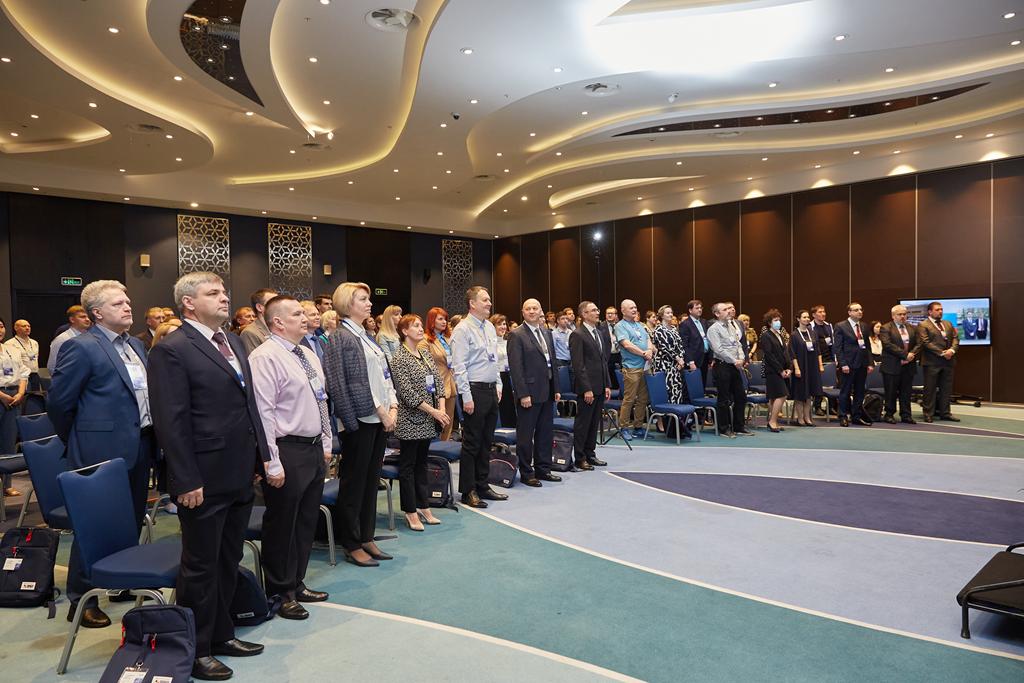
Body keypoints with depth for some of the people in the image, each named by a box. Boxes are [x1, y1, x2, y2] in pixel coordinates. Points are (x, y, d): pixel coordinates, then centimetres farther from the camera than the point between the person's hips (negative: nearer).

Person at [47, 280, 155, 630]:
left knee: (133, 522, 17)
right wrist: (79, 442, 1)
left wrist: (150, 440, 14)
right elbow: (58, 401, -9)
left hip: (139, 447, 7)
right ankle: (81, 600, 18)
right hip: (104, 451, -7)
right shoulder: (81, 347, -12)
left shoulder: (136, 345, 12)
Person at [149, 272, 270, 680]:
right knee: (200, 566, 7)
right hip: (205, 480, -8)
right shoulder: (172, 350, -13)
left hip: (240, 475, 8)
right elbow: (171, 422, -16)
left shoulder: (234, 344, 12)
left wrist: (261, 456, 11)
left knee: (228, 562, 19)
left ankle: (221, 635, 34)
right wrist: (187, 481, -19)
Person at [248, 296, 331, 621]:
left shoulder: (309, 355, 12)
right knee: (282, 526, 5)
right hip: (288, 451, -9)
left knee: (306, 521, 18)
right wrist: (272, 464, -21)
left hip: (314, 449, 9)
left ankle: (296, 584, 33)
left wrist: (326, 444, 16)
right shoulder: (265, 358, -16)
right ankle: (280, 594, 21)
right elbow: (263, 413, -20)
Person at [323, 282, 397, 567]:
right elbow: (348, 384, -14)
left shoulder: (367, 337, 15)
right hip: (360, 419, -8)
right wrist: (380, 410, -14)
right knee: (354, 482, 3)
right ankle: (351, 544, 14)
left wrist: (392, 406, 2)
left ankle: (366, 538, 24)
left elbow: (385, 375, 16)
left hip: (380, 418, 8)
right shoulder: (340, 338, -9)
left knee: (371, 480, 13)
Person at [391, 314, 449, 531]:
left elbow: (438, 383, 10)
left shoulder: (426, 354, 11)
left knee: (421, 464, 14)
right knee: (408, 466, 2)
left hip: (427, 422, 7)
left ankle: (424, 508, 21)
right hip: (410, 420, -7)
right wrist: (434, 412, -18)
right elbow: (407, 393, -18)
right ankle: (411, 513, 9)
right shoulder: (399, 358, -11)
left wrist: (442, 408, -5)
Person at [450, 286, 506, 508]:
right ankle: (468, 491, 9)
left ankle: (482, 486, 24)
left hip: (491, 390, 8)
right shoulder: (463, 330, -11)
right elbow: (459, 367, -15)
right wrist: (467, 397, -18)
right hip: (475, 391, -8)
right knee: (471, 444, 0)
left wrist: (498, 385, 13)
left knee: (486, 442, 14)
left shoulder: (490, 327, 13)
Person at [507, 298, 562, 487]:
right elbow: (515, 367, -14)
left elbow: (553, 362, 15)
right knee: (525, 435, 3)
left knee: (546, 433, 14)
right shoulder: (517, 335, -9)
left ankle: (543, 469, 25)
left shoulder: (547, 333, 12)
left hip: (547, 393, 7)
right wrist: (523, 394, -18)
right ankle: (526, 473, 13)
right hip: (529, 393, -7)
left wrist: (556, 388, 10)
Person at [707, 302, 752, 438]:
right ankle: (724, 428, 10)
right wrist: (734, 361, -15)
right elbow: (718, 350, -16)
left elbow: (738, 344, 17)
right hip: (722, 366, -7)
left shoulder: (732, 326, 15)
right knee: (724, 399, -1)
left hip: (735, 366, 8)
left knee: (741, 396, 10)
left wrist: (741, 358, -1)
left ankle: (738, 426, 21)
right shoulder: (713, 329, -9)